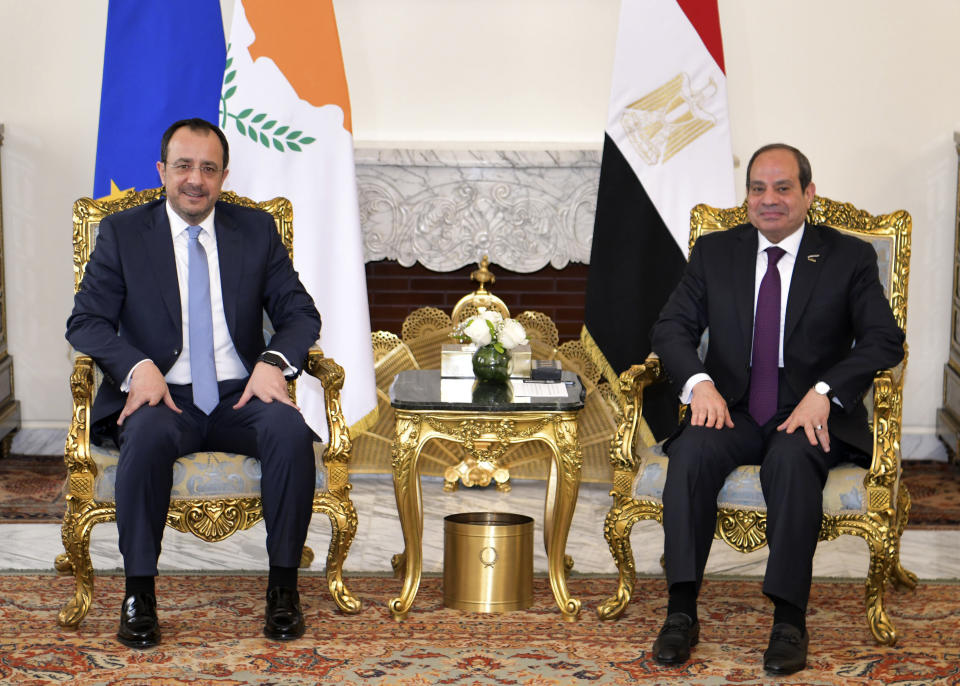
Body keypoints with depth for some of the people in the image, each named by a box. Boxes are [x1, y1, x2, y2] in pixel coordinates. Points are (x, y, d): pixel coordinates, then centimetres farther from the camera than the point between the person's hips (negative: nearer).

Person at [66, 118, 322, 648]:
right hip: (161, 396, -1)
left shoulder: (257, 230, 12)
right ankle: (138, 593, -24)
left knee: (291, 432, -30)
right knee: (147, 436, -36)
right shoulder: (122, 233, 7)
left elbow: (299, 313, 10)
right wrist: (137, 366, -19)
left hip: (239, 396, 2)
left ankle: (283, 584, -18)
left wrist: (274, 361, -13)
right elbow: (85, 321, 1)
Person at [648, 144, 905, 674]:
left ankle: (789, 620, -33)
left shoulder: (849, 258, 5)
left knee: (793, 459, -36)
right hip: (733, 411, 2)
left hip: (811, 415, -2)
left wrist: (824, 392, -21)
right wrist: (699, 382, -15)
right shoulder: (714, 252, 12)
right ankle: (681, 612, -29)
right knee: (692, 451, -30)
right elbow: (671, 326, 6)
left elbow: (884, 340, -5)